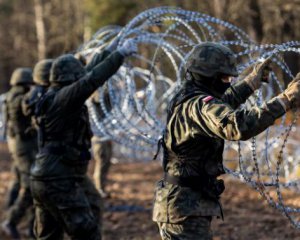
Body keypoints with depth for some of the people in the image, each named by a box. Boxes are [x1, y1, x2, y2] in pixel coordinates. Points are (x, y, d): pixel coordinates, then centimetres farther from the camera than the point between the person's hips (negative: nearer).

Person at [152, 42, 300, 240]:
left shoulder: (186, 99, 11)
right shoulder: (199, 105, -21)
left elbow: (221, 106, 34)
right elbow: (239, 126, -38)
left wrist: (252, 81, 41)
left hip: (182, 204, 11)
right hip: (187, 208, -11)